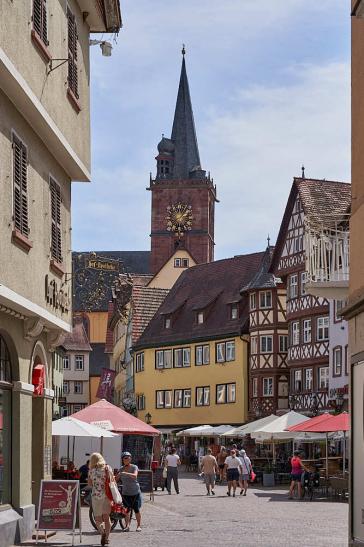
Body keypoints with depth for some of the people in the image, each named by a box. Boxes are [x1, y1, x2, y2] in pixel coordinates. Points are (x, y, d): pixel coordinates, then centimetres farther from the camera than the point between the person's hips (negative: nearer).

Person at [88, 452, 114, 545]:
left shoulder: (92, 471, 0)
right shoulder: (108, 468, 2)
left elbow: (89, 483, 5)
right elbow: (112, 480, -3)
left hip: (96, 495, -2)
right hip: (107, 495, 2)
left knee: (98, 518, 5)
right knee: (106, 517, 16)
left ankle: (102, 531, -24)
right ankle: (106, 538, 14)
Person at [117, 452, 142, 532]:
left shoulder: (134, 467, -5)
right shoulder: (121, 469, 8)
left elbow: (135, 476, -25)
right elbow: (116, 478, 10)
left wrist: (125, 473, -37)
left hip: (135, 492, -3)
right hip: (125, 492, 3)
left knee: (136, 509, -2)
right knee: (127, 509, -3)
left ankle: (139, 525, 9)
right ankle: (127, 525, 3)